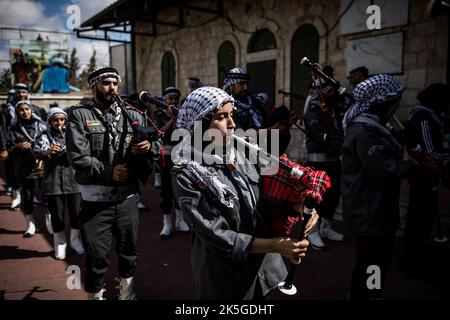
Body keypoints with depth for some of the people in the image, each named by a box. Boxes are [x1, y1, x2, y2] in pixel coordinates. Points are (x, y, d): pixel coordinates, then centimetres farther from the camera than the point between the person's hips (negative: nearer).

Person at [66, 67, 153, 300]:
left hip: (127, 198, 4)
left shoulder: (133, 116, 8)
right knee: (97, 258, 7)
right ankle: (95, 294, 31)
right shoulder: (79, 115, -1)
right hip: (95, 201, -3)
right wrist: (108, 172, -18)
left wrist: (147, 147, -17)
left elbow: (145, 148, 5)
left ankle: (127, 293, 41)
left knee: (129, 251, 18)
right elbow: (77, 157, -11)